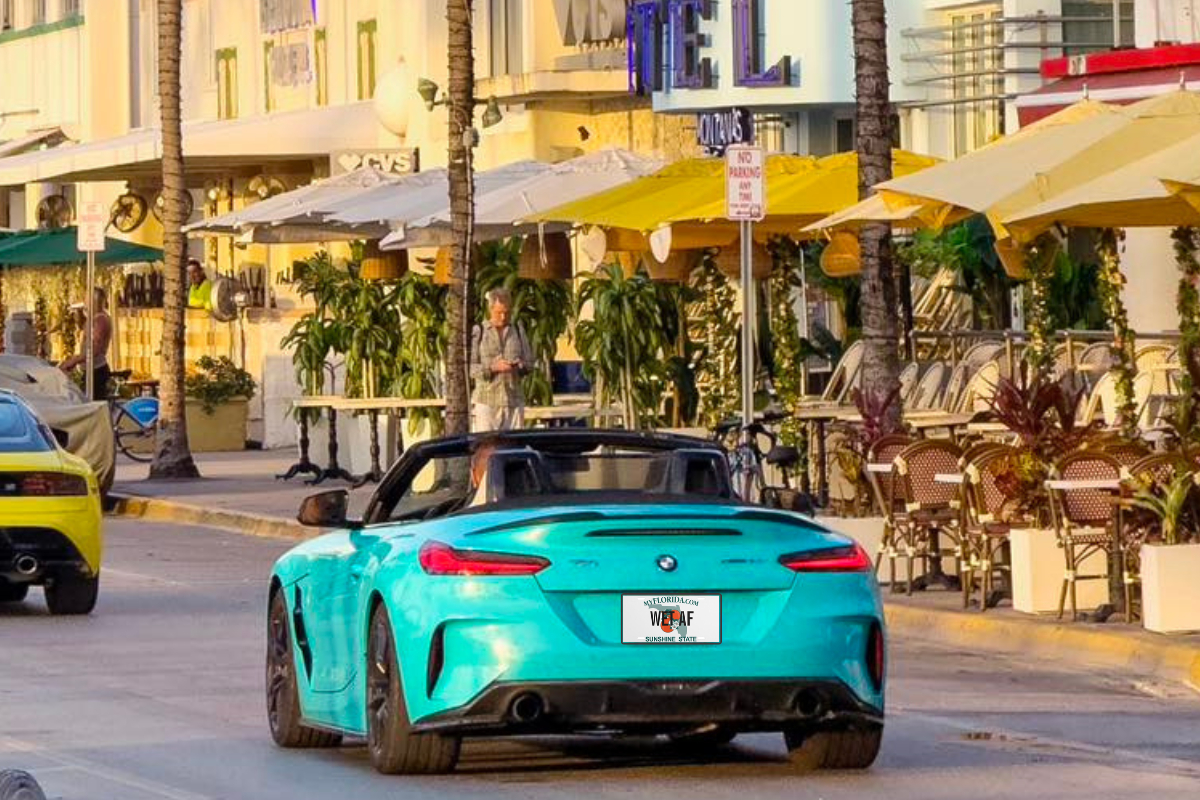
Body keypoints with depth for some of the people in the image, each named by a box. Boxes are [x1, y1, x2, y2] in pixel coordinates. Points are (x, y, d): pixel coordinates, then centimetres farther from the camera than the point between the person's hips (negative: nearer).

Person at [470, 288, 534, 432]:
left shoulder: (518, 332, 14)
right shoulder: (478, 332, 4)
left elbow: (529, 362, 14)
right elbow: (469, 367, -3)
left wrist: (520, 366, -9)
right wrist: (492, 368, -18)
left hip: (514, 400, 3)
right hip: (487, 399, -3)